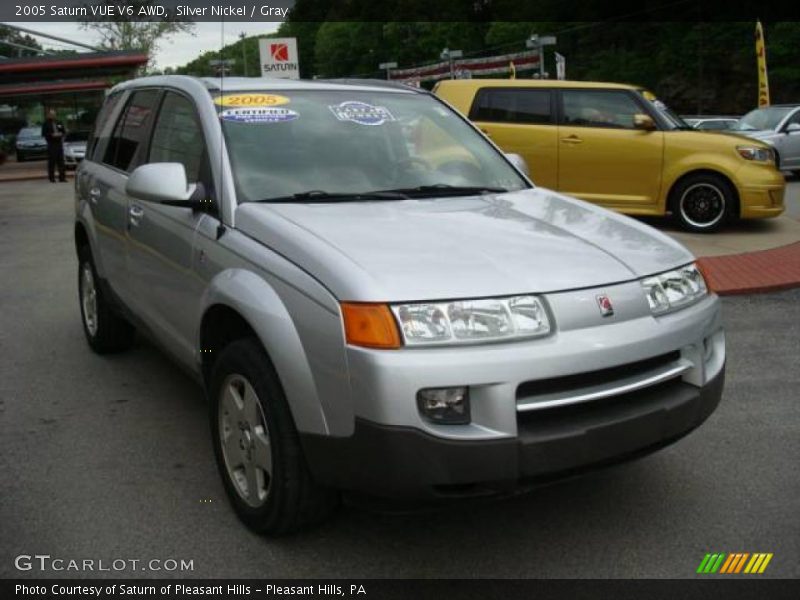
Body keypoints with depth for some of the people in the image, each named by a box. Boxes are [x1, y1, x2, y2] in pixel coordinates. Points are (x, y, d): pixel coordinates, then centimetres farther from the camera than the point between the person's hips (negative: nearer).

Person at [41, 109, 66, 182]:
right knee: (51, 162, -5)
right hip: (51, 144, -4)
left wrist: (61, 134, -3)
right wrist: (52, 135, -16)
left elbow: (64, 131, 18)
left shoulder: (58, 123, 15)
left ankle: (62, 177, 7)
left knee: (61, 161, 3)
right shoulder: (46, 124, 1)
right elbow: (43, 134, -6)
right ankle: (52, 178, -1)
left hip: (59, 144, 4)